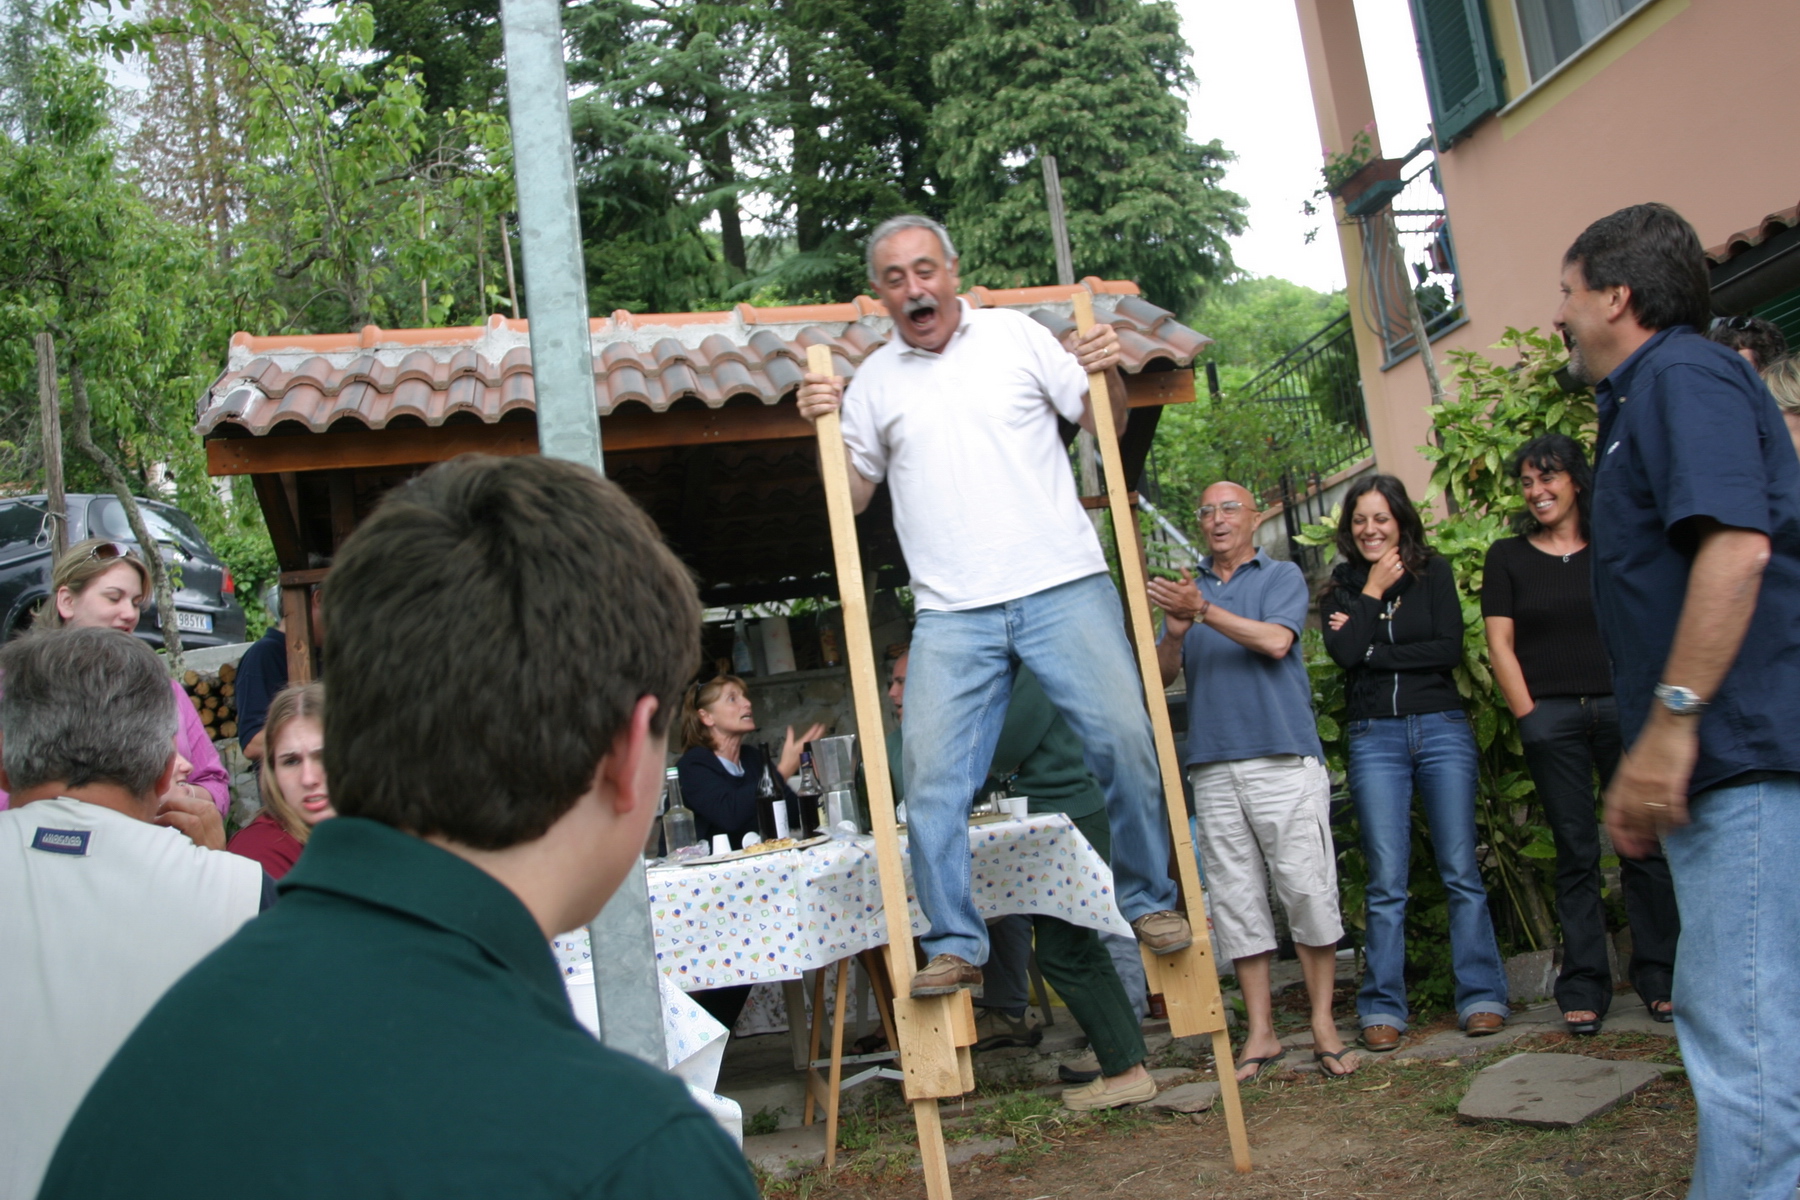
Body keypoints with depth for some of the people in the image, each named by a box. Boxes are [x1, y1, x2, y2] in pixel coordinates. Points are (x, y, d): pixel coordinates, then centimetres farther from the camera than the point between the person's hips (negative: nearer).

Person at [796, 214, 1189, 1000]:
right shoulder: (873, 381, 12)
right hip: (952, 613, 1)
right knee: (931, 774, -6)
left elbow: (1102, 421, 13)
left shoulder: (1016, 334, 9)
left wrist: (1108, 375, -7)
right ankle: (955, 946, 6)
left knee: (1124, 741, -5)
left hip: (1064, 587, -1)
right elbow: (852, 495, 15)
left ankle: (1149, 900, 15)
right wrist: (825, 429, -1)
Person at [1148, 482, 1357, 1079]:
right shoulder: (1188, 589, 19)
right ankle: (1260, 1033, 10)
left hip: (1284, 757, -4)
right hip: (1213, 763, 4)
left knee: (1308, 889, -5)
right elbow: (1163, 675, 11)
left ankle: (1323, 1025, 6)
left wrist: (1205, 612, -16)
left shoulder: (1282, 577, 8)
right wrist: (1175, 633, -9)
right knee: (1235, 900, 3)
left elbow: (1276, 641, -10)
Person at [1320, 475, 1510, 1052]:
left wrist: (1372, 650, -6)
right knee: (1387, 881, -2)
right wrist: (1372, 593, -5)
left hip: (1441, 728, 0)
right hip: (1374, 739, 0)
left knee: (1461, 871, 0)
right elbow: (1342, 653, -8)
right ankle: (1382, 1009, 4)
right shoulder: (1341, 588, 10)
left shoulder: (1433, 572, 7)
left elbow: (1448, 648, -6)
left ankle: (1481, 996, 8)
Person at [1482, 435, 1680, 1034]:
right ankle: (1584, 985, 7)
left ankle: (1658, 976, 12)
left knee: (1645, 844, 1)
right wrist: (1530, 717, -5)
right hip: (1552, 716, -1)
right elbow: (1500, 645, 4)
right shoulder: (1508, 556, 8)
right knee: (1576, 853, 1)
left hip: (1623, 708, 1)